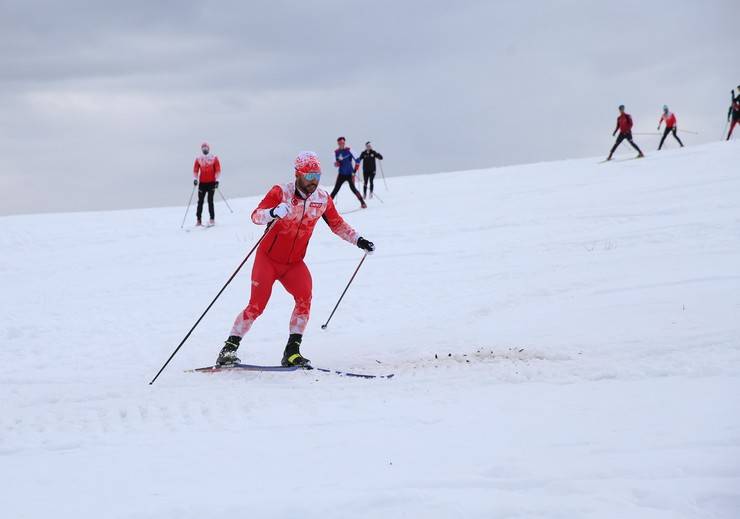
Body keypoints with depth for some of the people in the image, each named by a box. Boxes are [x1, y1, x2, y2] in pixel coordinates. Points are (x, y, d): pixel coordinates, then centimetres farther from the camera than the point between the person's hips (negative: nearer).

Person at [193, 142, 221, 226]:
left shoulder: (214, 158, 3)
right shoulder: (198, 159, 9)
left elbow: (218, 170, 2)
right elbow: (195, 170, 7)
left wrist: (217, 180, -7)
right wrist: (195, 179, -8)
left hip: (211, 182, -2)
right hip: (202, 183, 2)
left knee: (210, 201, -9)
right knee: (200, 202, 0)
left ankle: (212, 219, -6)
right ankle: (198, 220, 3)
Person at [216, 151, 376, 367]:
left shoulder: (323, 199, -4)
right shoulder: (281, 193, -18)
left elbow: (337, 224, 14)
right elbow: (256, 216, -29)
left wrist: (357, 240, 5)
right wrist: (273, 213, -49)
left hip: (294, 263, 4)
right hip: (268, 258, -3)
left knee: (304, 298, -21)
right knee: (256, 306, -11)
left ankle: (292, 351, -15)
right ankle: (230, 348, 3)